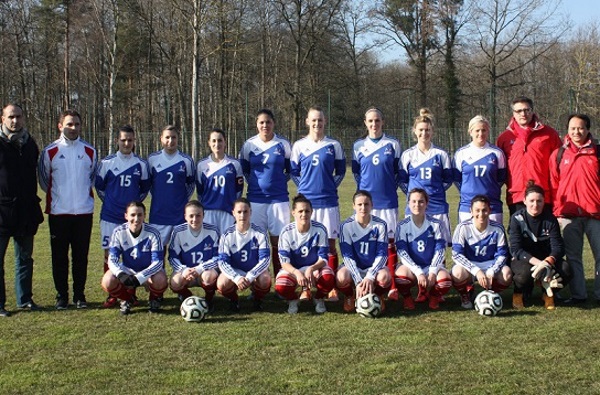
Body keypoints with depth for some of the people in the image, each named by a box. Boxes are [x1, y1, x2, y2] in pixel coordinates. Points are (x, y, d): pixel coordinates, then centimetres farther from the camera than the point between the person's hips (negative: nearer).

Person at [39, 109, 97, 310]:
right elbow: (43, 180, 10)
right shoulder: (50, 151, 0)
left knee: (81, 256, 4)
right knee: (59, 256, 2)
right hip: (58, 212, -1)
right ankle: (61, 295, 10)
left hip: (84, 211, 1)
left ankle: (79, 295, 13)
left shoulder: (90, 151, 6)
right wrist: (57, 195, 10)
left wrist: (82, 193, 12)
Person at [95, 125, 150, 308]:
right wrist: (109, 202, 11)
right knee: (109, 253, -1)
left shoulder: (141, 164, 5)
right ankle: (111, 294, 7)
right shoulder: (106, 162, 2)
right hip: (110, 217, 0)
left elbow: (145, 188, 16)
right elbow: (99, 185, 13)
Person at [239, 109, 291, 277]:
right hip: (255, 199, 1)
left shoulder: (283, 144, 2)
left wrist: (280, 181, 3)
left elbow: (291, 169, 13)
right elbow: (243, 170, 15)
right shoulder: (249, 145, 5)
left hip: (278, 198, -1)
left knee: (278, 240, -1)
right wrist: (254, 183, 5)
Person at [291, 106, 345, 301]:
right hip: (306, 201, 1)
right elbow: (294, 172, 12)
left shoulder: (334, 145, 3)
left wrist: (330, 187, 2)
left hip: (328, 201, 0)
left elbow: (340, 171, 11)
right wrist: (305, 187, 3)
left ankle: (332, 287, 8)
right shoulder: (299, 146, 5)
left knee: (330, 243, 2)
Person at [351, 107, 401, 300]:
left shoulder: (392, 144, 4)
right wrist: (365, 189, 9)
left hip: (388, 201, -1)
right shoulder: (359, 146, 7)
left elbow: (399, 172, 11)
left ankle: (392, 286, 3)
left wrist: (390, 189, 6)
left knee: (390, 241, -1)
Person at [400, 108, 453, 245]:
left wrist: (435, 191, 1)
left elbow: (448, 179, 10)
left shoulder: (441, 154, 4)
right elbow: (402, 180, 11)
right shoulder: (408, 154, 7)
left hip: (437, 207, 0)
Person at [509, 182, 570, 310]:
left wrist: (548, 260, -34)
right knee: (525, 271, -38)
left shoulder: (550, 219, -4)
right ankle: (519, 294, -2)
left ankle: (548, 293, 4)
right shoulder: (517, 218, -11)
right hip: (522, 260, -3)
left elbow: (558, 246, -11)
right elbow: (516, 249, -18)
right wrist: (536, 262, -34)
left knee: (565, 269, -27)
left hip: (545, 259, 3)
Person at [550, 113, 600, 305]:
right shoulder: (558, 154, 7)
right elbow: (554, 185, 8)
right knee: (573, 256, 5)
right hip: (569, 215, 1)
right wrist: (557, 210, 2)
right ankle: (578, 294, 12)